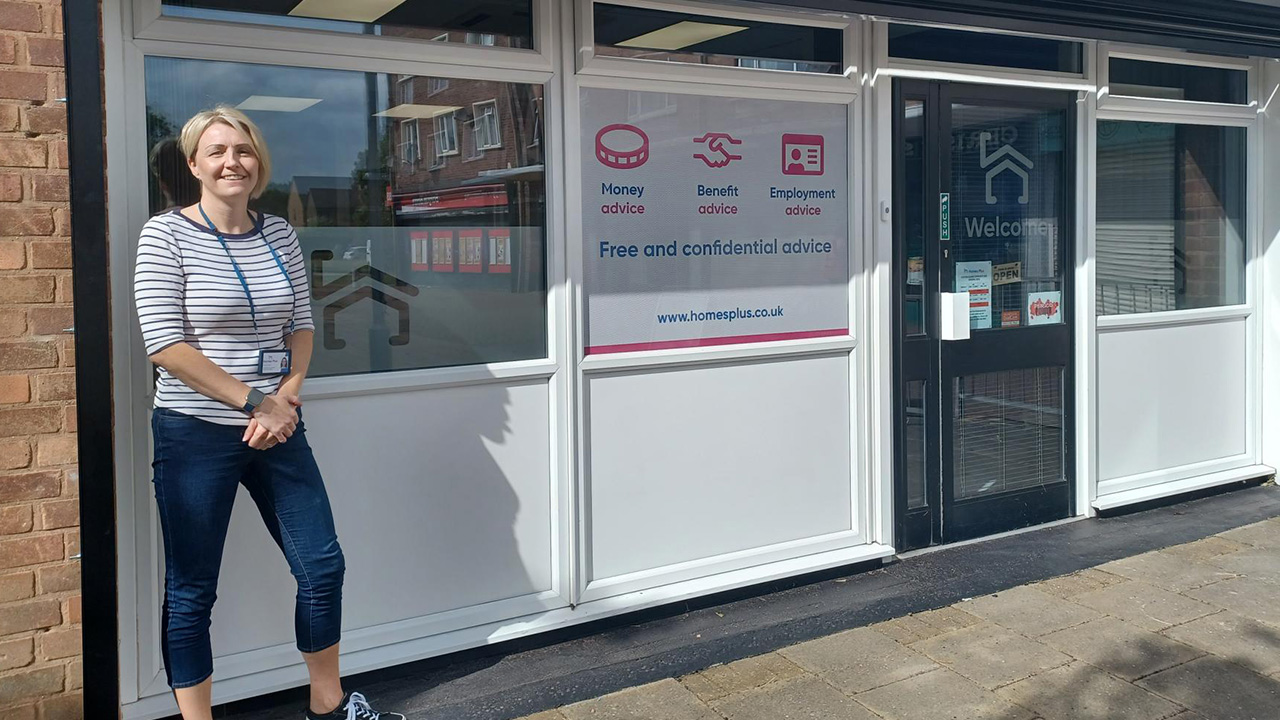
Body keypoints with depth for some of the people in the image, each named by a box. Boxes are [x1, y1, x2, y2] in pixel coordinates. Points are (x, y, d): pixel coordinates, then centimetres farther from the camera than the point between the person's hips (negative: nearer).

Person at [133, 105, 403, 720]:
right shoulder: (166, 235, -8)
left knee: (323, 568, 10)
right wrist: (258, 402, -16)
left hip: (278, 430, 5)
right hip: (196, 433, -5)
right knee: (191, 591, 6)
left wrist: (288, 397, -7)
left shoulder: (279, 234, 7)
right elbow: (165, 344, -14)